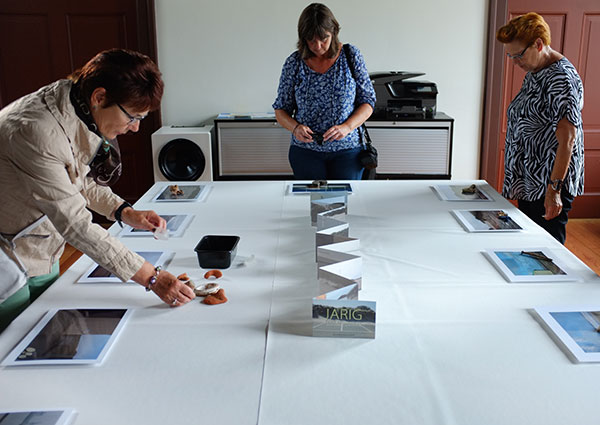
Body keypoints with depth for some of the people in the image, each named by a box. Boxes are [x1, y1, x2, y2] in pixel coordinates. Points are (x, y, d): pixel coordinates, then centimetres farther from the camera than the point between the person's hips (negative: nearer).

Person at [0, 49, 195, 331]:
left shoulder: (82, 115, -6)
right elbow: (75, 224, -32)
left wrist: (124, 212, -6)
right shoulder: (34, 132, -33)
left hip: (43, 258, 8)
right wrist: (151, 278, -31)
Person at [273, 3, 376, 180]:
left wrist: (347, 127, -17)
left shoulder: (351, 56, -2)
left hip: (347, 148, 0)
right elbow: (281, 109, 5)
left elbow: (368, 101, 0)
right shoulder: (294, 63, -1)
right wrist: (295, 127, -16)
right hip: (305, 151, 0)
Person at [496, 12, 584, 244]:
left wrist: (554, 189, -24)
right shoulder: (533, 74, 13)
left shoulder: (561, 78, -16)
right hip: (529, 182, 10)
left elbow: (567, 140, -21)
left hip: (549, 184, -9)